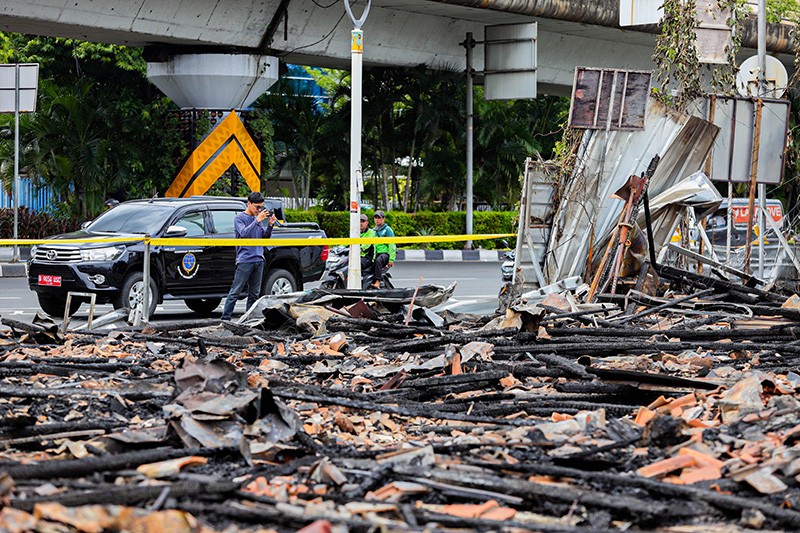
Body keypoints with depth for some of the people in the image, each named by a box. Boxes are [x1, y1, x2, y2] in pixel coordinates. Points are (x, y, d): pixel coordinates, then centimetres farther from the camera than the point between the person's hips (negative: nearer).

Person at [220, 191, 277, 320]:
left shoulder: (257, 218, 15)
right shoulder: (240, 218, -1)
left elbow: (265, 236, 15)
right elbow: (244, 233, -18)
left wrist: (270, 225, -2)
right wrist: (257, 220, -21)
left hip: (258, 260, 6)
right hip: (244, 260, -6)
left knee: (254, 294, 8)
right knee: (235, 292, -7)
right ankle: (225, 318, -7)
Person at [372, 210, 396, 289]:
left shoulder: (387, 229, 1)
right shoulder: (373, 231, 21)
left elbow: (392, 245, -6)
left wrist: (391, 259, -14)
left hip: (386, 253, -6)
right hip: (376, 253, 6)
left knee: (378, 261, -37)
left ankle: (377, 282, -46)